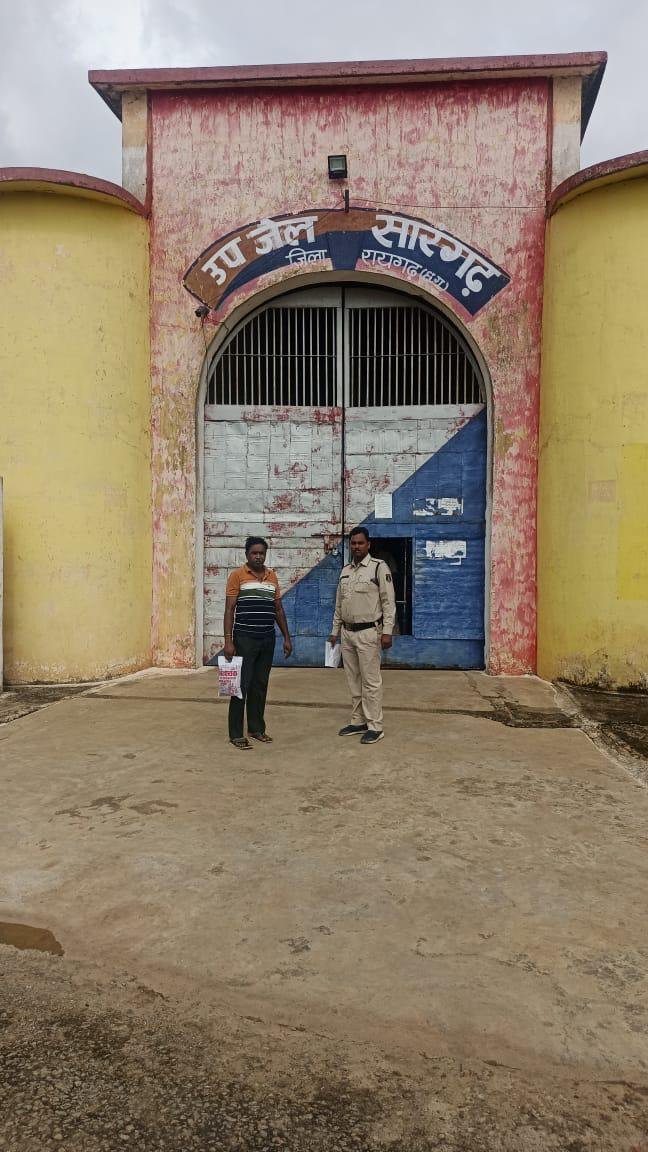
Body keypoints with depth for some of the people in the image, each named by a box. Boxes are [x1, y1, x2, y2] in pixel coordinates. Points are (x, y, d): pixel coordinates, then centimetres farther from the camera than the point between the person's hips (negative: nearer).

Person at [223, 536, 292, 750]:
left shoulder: (272, 576, 12)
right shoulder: (237, 576, -4)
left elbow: (279, 609, 16)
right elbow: (229, 609, -8)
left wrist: (287, 637, 12)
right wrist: (228, 641, -15)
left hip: (267, 640, 5)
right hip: (244, 639, -5)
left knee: (260, 686, 11)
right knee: (241, 685, -2)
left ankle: (257, 728, 22)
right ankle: (236, 734, 5)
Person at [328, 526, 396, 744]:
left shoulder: (379, 567, -7)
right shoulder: (345, 571, 13)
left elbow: (388, 602, -10)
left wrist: (387, 632, -15)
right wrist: (335, 631, 17)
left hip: (368, 632, -6)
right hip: (347, 633, 7)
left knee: (371, 681, -3)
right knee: (353, 680, 12)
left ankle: (375, 727, 3)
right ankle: (358, 721, 22)